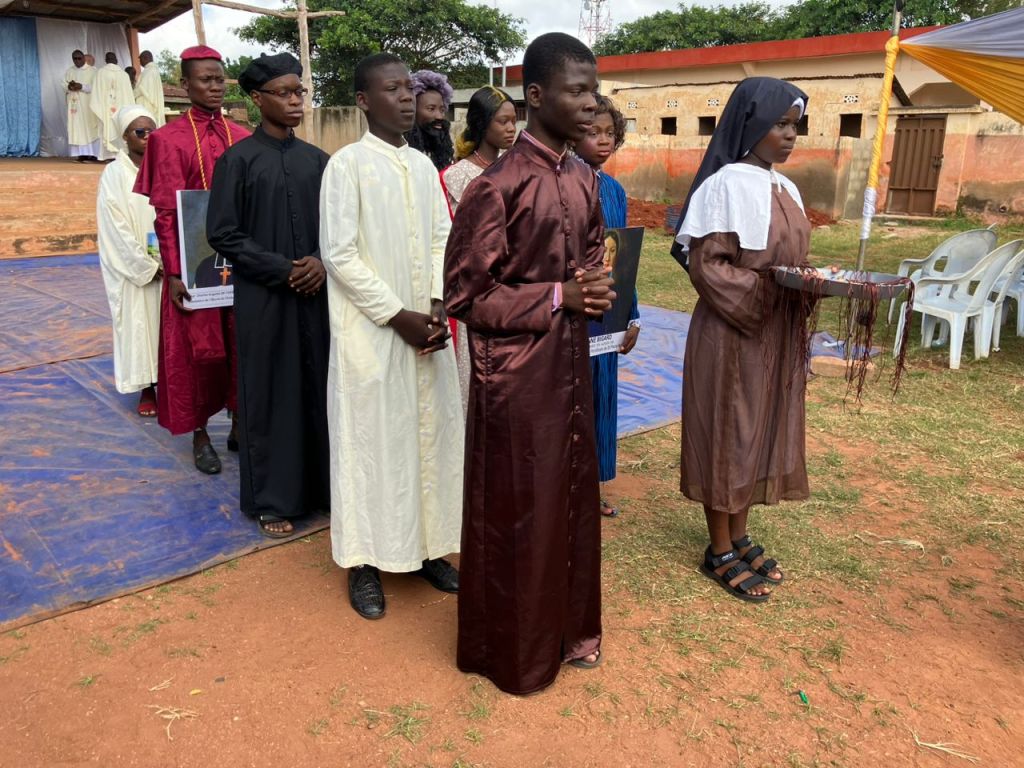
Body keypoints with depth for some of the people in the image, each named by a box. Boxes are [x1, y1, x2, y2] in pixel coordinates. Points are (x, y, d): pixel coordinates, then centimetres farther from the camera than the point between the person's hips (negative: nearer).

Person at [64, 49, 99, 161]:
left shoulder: (92, 70, 2)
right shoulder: (69, 71, 14)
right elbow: (64, 86, 11)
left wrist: (81, 86, -19)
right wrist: (69, 87, -12)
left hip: (88, 104, -3)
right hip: (74, 104, 3)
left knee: (90, 127, -7)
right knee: (76, 128, -3)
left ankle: (92, 153, -6)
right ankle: (80, 153, -4)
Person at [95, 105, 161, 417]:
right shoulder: (115, 174, -4)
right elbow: (116, 228, -9)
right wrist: (147, 267, -13)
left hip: (165, 266, 2)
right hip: (132, 270, -2)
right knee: (138, 324, 4)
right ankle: (146, 389, 13)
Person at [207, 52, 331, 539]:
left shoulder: (316, 160, 8)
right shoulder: (238, 160, -3)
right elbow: (222, 233, -6)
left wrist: (322, 263, -9)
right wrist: (281, 269, -13)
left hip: (316, 295, 4)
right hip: (262, 299, -3)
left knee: (319, 388, 7)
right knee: (269, 394, 4)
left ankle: (323, 484, 22)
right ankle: (272, 499, 17)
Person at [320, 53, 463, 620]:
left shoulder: (423, 165, 10)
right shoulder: (346, 164, -7)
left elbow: (442, 240, 11)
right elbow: (339, 253, -12)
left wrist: (438, 307, -4)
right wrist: (398, 316, -14)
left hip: (428, 330, 6)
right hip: (370, 333, -5)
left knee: (430, 436, 10)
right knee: (371, 441, 3)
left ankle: (427, 547, 26)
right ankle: (365, 561, 18)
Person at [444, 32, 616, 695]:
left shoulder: (585, 181, 7)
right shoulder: (498, 186, -16)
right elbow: (465, 294, -15)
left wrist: (598, 291, -4)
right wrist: (559, 297, -18)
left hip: (571, 362, 7)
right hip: (515, 371, -7)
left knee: (573, 496, 17)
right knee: (515, 511, 7)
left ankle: (567, 625, 38)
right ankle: (512, 648, 28)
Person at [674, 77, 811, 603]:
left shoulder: (785, 188, 11)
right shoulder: (726, 185, -13)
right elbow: (706, 266, -17)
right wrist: (768, 289, -26)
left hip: (777, 336, 8)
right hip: (732, 334, -8)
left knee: (760, 434, 15)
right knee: (726, 435, 3)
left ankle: (739, 537, 30)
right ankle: (720, 552, 18)